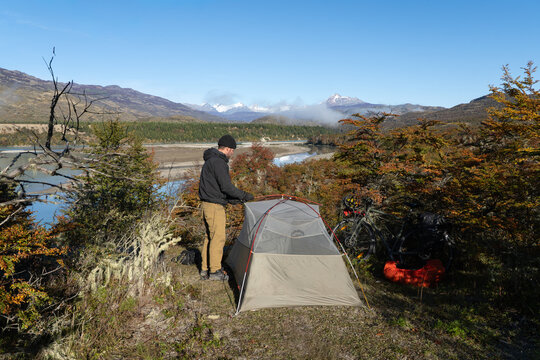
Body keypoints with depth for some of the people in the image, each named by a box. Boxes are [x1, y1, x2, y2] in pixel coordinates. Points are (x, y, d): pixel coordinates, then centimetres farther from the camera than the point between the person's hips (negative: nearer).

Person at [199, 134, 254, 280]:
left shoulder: (210, 160, 16)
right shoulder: (218, 162, -17)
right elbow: (226, 186, -22)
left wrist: (231, 199, 21)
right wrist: (244, 195, -10)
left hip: (207, 204, 11)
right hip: (215, 206, -11)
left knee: (210, 236, 15)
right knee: (218, 237, -3)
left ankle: (205, 269, 22)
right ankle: (215, 271, 6)